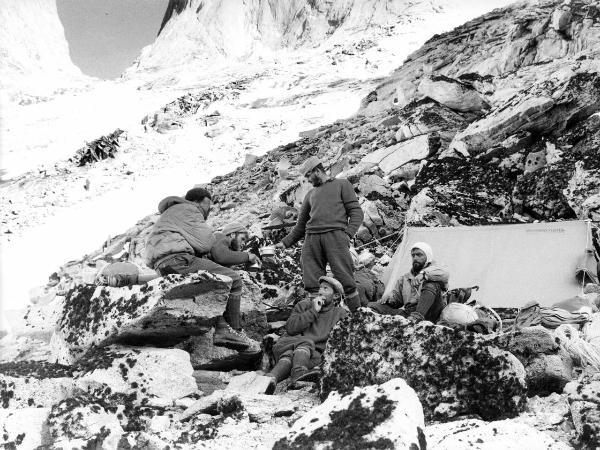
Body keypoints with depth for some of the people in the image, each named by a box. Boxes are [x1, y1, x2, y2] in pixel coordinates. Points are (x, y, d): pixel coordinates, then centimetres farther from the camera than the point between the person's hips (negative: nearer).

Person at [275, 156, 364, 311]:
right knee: (311, 285, -6)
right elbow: (301, 225, 32)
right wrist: (285, 242, 22)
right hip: (312, 238, 5)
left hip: (335, 235, -4)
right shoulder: (311, 194, 30)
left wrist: (348, 233, -9)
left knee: (345, 280, -11)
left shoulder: (342, 184, 17)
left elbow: (356, 212, 7)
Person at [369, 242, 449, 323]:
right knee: (372, 306, -13)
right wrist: (389, 298, 3)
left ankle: (418, 316, -40)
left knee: (432, 284, -28)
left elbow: (444, 275, -12)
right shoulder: (405, 278, 27)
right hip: (408, 312, 5)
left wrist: (424, 274, -26)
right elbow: (396, 296, 27)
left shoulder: (433, 270, 12)